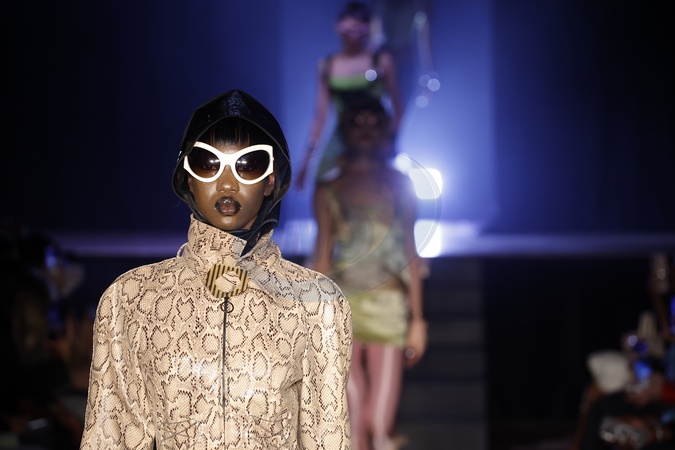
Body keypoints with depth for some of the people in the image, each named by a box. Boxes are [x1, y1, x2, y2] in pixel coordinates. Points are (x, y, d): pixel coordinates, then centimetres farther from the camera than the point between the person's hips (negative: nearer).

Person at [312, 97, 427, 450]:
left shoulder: (398, 183, 9)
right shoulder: (329, 189, 8)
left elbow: (410, 253, 7)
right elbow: (323, 256, 5)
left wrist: (417, 319, 2)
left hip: (388, 305, 0)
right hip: (342, 305, 0)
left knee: (380, 419, -7)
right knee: (353, 419, -1)